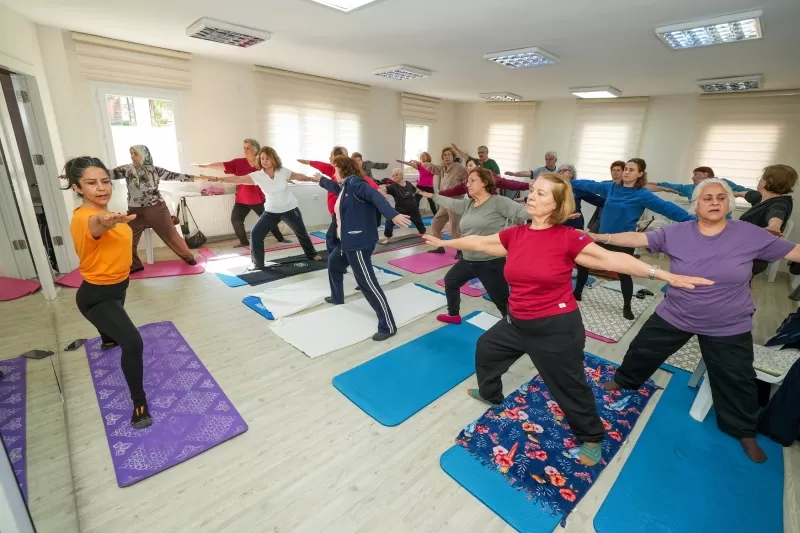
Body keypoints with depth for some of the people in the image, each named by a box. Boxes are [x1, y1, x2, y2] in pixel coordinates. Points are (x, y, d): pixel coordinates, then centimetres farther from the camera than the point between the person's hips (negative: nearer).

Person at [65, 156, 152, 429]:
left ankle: (108, 340, 75)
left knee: (113, 318, 40)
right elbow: (97, 224, -59)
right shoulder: (84, 217, -31)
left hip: (115, 286, 10)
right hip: (96, 295, -9)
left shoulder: (103, 212, -3)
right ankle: (139, 402, -10)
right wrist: (107, 221, -77)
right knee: (133, 342, -25)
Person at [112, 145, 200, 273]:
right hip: (135, 211, 3)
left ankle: (188, 257, 17)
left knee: (170, 234, 5)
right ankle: (134, 265, 23)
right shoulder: (126, 169, 1)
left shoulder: (154, 170, -2)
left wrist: (194, 177, -2)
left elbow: (173, 175, 0)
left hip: (156, 208, -2)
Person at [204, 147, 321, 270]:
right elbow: (238, 179, -20)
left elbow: (298, 176, 2)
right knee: (255, 234, -9)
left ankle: (311, 254, 41)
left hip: (290, 209, -1)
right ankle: (258, 263, 7)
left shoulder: (283, 171, -13)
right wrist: (218, 179, -30)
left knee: (301, 232, 16)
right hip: (271, 211, 1)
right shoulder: (257, 176, -14)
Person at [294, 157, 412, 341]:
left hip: (360, 242, -11)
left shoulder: (355, 183, -15)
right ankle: (337, 298, 52)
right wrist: (320, 179, 54)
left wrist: (393, 215, -47)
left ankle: (388, 326, -8)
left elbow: (375, 196, -31)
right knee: (333, 263, 31)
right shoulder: (344, 186, 14)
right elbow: (335, 187, 39)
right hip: (348, 241, 11)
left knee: (367, 283, -13)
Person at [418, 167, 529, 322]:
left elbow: (521, 211, -23)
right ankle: (454, 315, 46)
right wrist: (432, 196, 33)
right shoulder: (467, 204, 9)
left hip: (491, 263, -9)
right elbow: (450, 203, 23)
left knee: (501, 300, -2)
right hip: (468, 260, 9)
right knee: (450, 280, 26)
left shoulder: (498, 201, -14)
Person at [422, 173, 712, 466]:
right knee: (486, 348, 23)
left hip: (557, 328, -5)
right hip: (518, 323, 6)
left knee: (570, 387, 12)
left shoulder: (567, 237, -17)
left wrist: (662, 274, -26)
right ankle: (490, 394, 53)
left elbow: (610, 258, -18)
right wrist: (445, 243, 19)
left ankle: (591, 437, 42)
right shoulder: (515, 234, -2)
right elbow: (480, 242, 9)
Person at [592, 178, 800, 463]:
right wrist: (601, 237, -23)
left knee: (736, 380, 15)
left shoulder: (750, 234, -10)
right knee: (643, 351, 14)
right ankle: (624, 380, 43)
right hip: (674, 316, 0)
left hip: (729, 327, 0)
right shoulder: (676, 233, -10)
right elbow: (638, 238, -14)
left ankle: (744, 432, 39)